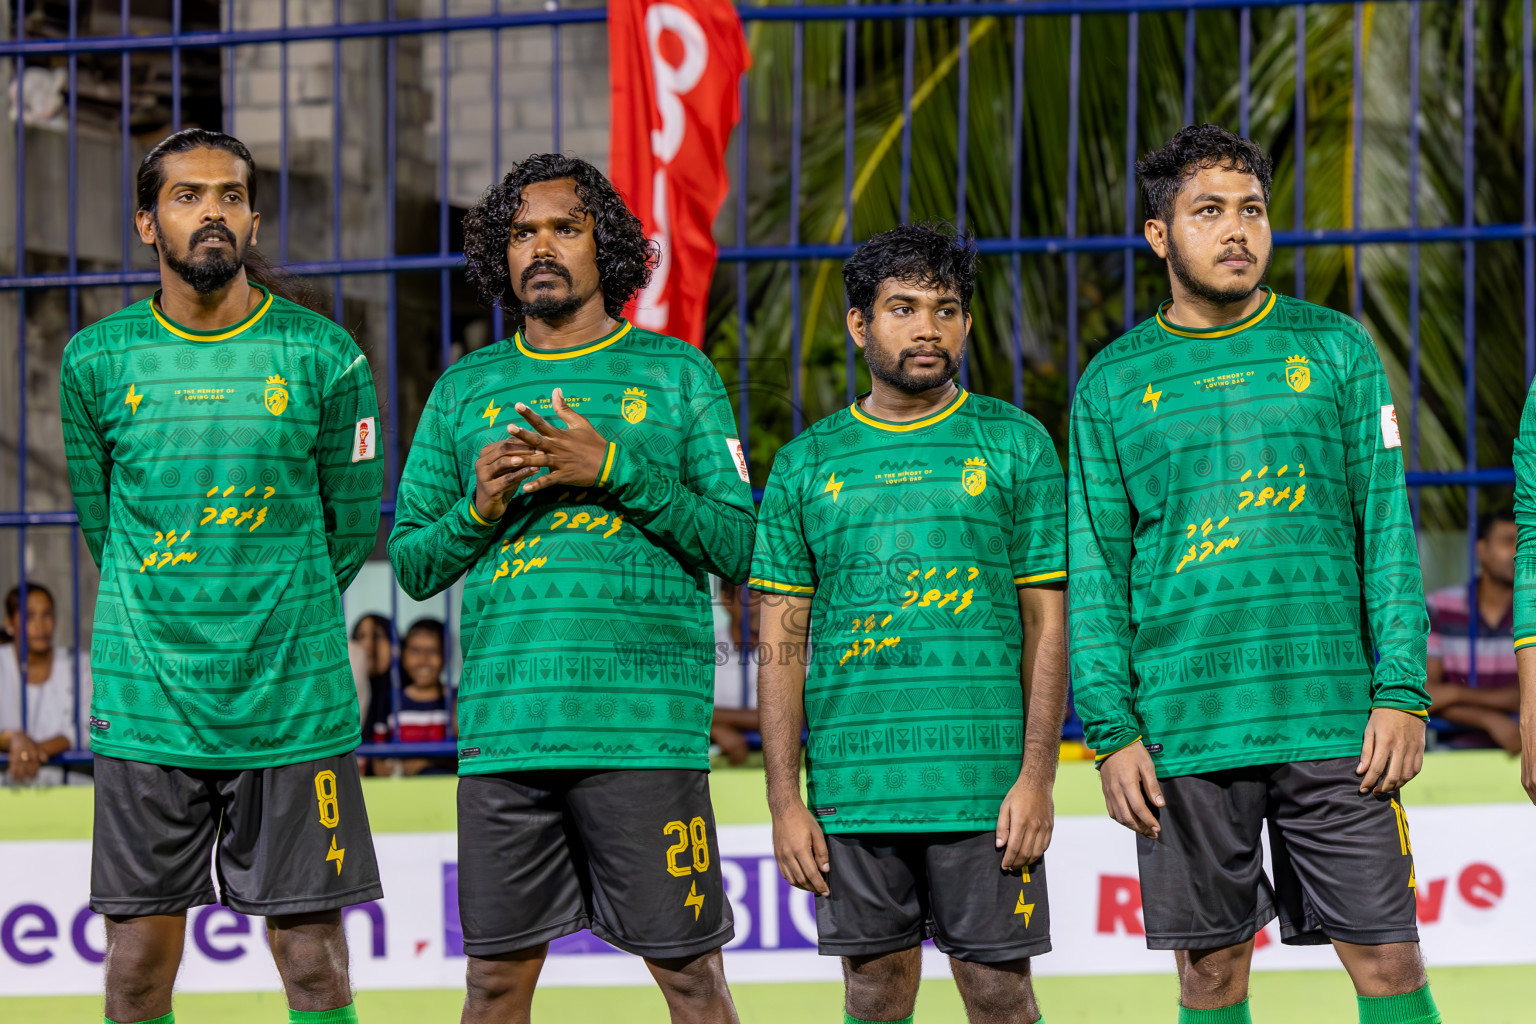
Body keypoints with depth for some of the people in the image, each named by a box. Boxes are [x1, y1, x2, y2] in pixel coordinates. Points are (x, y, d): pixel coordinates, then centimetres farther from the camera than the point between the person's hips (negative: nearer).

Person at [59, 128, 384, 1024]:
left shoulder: (322, 356, 0)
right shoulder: (95, 361, 4)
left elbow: (352, 523, 9)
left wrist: (273, 620, 11)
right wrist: (162, 623, 12)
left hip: (293, 706, -1)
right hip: (145, 708, 1)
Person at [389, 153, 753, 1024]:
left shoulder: (678, 374, 8)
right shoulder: (466, 390, 16)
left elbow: (739, 548, 1)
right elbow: (412, 564, 16)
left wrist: (618, 471, -11)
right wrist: (478, 509, -5)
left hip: (646, 724, -2)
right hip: (505, 723, 3)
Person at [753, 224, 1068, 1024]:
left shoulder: (1015, 445, 5)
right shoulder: (807, 464, 9)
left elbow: (1048, 624, 2)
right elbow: (782, 645, 8)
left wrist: (1037, 777, -7)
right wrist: (785, 800, 0)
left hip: (984, 781, -2)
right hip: (853, 786, 2)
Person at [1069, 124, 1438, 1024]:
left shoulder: (1335, 350, 7)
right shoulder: (1114, 383, 7)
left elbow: (1388, 530, 5)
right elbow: (1097, 570, 5)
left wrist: (1402, 690, -5)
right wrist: (1113, 729, -4)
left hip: (1332, 718, 0)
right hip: (1185, 734, 0)